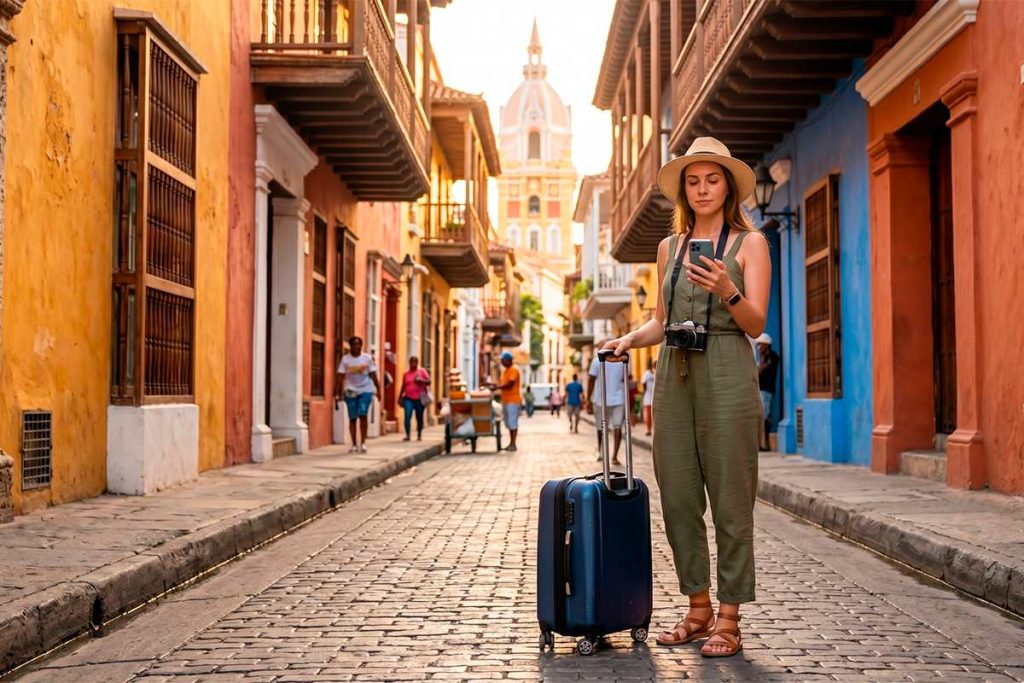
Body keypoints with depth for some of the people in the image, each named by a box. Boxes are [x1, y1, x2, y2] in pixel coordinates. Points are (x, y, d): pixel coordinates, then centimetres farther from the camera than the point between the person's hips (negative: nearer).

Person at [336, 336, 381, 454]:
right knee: (352, 418, 4)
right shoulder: (345, 359, 1)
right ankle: (354, 445, 10)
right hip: (350, 392, 1)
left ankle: (363, 443, -6)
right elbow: (341, 376, -1)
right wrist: (338, 391, -8)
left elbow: (373, 375, 5)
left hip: (365, 391, -1)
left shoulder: (367, 358, 2)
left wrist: (378, 389, 4)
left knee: (363, 415, -14)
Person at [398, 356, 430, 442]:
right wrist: (400, 397, 19)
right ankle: (407, 435, -16)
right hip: (408, 398, 1)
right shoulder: (406, 374, 12)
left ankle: (419, 435, 20)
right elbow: (403, 386, 19)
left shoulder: (422, 371, 4)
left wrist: (422, 381, -21)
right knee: (407, 416, -15)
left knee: (419, 417, 6)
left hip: (419, 398, -1)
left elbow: (428, 381, -2)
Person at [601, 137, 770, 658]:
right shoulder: (669, 247, 16)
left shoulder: (749, 243, 3)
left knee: (730, 499, -3)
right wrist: (631, 338, 1)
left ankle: (729, 620, 3)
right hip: (674, 375, 5)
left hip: (727, 375, -5)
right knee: (678, 496, 5)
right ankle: (698, 609, 17)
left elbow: (756, 324, -5)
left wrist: (727, 292, -23)